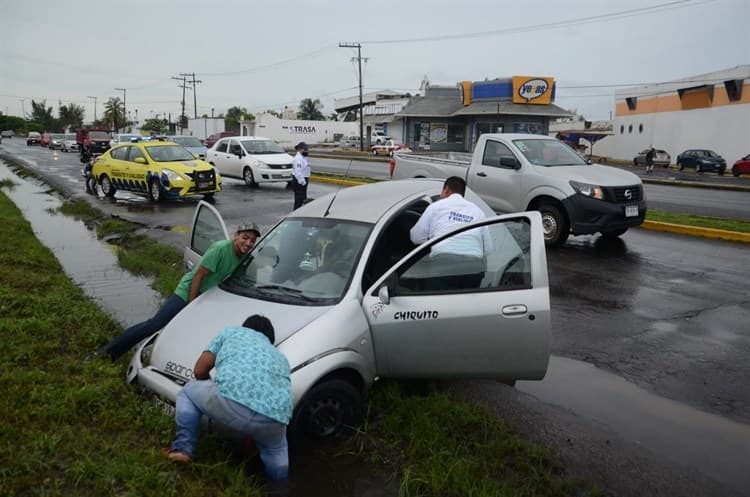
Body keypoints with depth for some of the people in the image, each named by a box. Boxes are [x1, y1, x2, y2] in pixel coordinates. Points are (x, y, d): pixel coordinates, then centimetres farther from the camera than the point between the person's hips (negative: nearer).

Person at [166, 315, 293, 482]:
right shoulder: (280, 357, 36)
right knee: (276, 449, 39)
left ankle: (183, 448, 18)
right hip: (274, 418, 4)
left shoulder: (231, 332, 28)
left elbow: (199, 371, 24)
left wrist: (213, 387, 43)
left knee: (188, 392, 29)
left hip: (231, 401, -3)